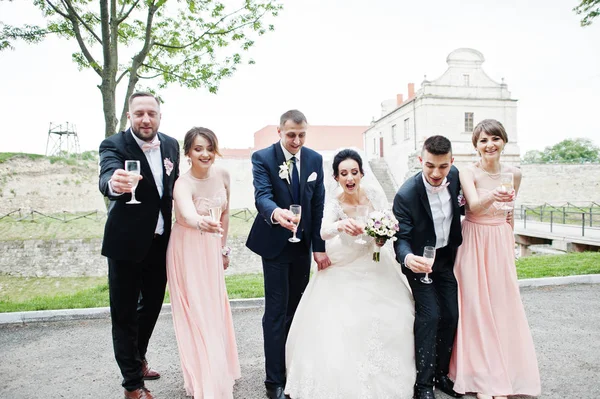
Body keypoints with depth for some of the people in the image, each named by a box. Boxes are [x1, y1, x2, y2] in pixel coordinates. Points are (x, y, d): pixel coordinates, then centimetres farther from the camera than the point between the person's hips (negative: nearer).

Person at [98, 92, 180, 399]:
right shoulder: (113, 145, -15)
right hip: (127, 243, -5)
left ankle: (138, 360, 43)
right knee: (125, 313, 5)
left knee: (152, 305, 20)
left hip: (160, 242, 6)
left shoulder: (171, 145, 1)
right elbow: (107, 178, -36)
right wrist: (114, 183, -57)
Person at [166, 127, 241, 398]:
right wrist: (202, 223, -67)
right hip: (187, 251, -5)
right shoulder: (183, 184, -24)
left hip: (211, 249, 6)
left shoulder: (222, 175, -8)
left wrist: (223, 248, 9)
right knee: (195, 313, 4)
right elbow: (188, 215, -45)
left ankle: (219, 373, 39)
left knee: (214, 309, 18)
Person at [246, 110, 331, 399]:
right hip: (275, 244, -4)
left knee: (296, 308, 14)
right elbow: (262, 195, -26)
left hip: (304, 244, 4)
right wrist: (275, 213, -49)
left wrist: (319, 247, -2)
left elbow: (318, 205, 2)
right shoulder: (262, 158, -11)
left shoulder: (315, 160, 1)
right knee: (276, 312, -1)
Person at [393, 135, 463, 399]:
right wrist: (407, 258, -47)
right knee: (429, 315, -11)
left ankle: (440, 373, 26)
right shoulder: (406, 194, -28)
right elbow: (401, 238, -27)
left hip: (447, 257, 5)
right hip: (420, 260, -5)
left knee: (451, 315, 7)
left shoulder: (454, 175, -12)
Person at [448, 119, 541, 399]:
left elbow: (509, 213, 13)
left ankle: (501, 376, 23)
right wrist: (492, 196, -49)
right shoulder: (469, 174, -12)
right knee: (476, 306, 1)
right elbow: (474, 207, -29)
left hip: (501, 244, 3)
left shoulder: (514, 174, 0)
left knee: (502, 305, 6)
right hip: (474, 243, -3)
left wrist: (511, 246, 17)